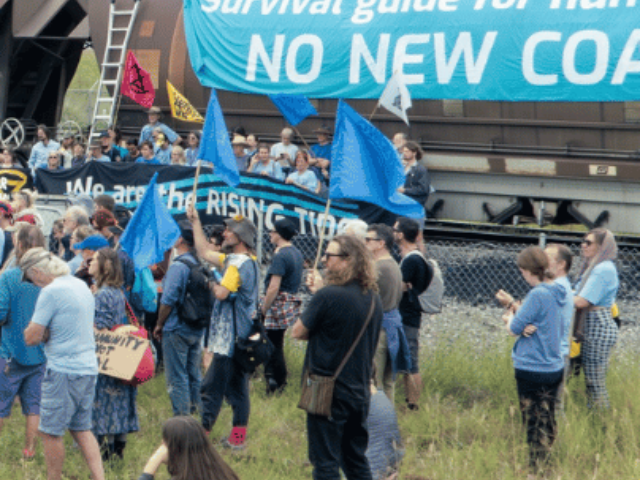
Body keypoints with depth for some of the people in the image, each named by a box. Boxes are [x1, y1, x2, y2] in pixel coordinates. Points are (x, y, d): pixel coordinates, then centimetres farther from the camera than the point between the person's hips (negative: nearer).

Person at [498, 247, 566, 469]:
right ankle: (545, 465, 24)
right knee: (548, 423, 16)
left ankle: (535, 469, 9)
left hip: (532, 369, -8)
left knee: (534, 425, 3)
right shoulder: (556, 293, 5)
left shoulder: (537, 295, -21)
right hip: (554, 367, 8)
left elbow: (514, 328, -15)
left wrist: (510, 317, 6)